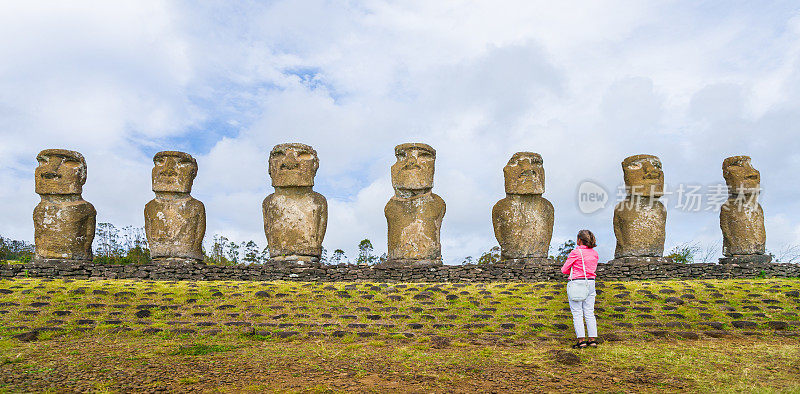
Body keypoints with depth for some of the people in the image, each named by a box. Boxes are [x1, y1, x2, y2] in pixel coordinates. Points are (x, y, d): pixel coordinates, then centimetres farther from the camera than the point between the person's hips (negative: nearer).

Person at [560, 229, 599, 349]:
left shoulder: (575, 252, -11)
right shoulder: (594, 253, 7)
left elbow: (564, 270, -7)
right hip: (590, 283, 6)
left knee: (577, 313, 0)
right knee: (589, 312, 10)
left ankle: (581, 340, -3)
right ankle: (593, 339, 10)